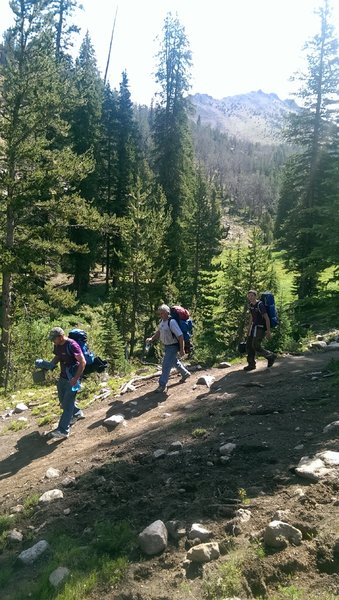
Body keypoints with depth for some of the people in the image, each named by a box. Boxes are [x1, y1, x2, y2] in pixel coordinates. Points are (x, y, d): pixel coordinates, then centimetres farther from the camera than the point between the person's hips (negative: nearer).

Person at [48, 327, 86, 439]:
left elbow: (83, 362, -22)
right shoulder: (57, 345, 2)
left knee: (67, 404, -7)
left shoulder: (72, 345, -23)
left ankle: (63, 430, -3)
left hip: (72, 378, -9)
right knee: (63, 400, 20)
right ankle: (77, 413, 44)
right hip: (62, 377, 9)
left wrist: (76, 378, -25)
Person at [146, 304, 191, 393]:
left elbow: (180, 336, -25)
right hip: (167, 346, 9)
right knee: (174, 361, 25)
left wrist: (181, 349, -23)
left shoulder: (172, 322, -26)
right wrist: (151, 339, 3)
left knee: (166, 365, -7)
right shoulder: (162, 321, 1)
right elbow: (159, 332, 17)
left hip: (173, 346, -9)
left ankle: (162, 385, 1)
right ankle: (185, 374, 46)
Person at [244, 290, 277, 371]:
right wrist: (249, 329, 22)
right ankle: (251, 364, 11)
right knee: (249, 345, 3)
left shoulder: (260, 305, -19)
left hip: (261, 327, -9)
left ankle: (271, 356, 7)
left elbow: (267, 318, -20)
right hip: (255, 326, 9)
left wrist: (268, 331, -23)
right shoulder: (251, 305, 8)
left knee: (256, 346, -13)